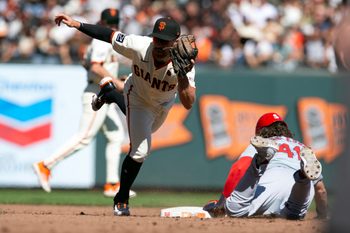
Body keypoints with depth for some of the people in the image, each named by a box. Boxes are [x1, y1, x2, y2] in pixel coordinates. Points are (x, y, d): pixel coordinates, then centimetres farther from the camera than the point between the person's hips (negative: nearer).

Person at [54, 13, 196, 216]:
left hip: (164, 104, 3)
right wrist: (76, 24, -27)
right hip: (139, 98, -3)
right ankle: (121, 200, 5)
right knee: (141, 150, -15)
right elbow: (110, 34, -25)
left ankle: (111, 93, 58)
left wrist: (183, 77, -63)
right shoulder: (139, 46, -40)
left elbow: (188, 104, -48)